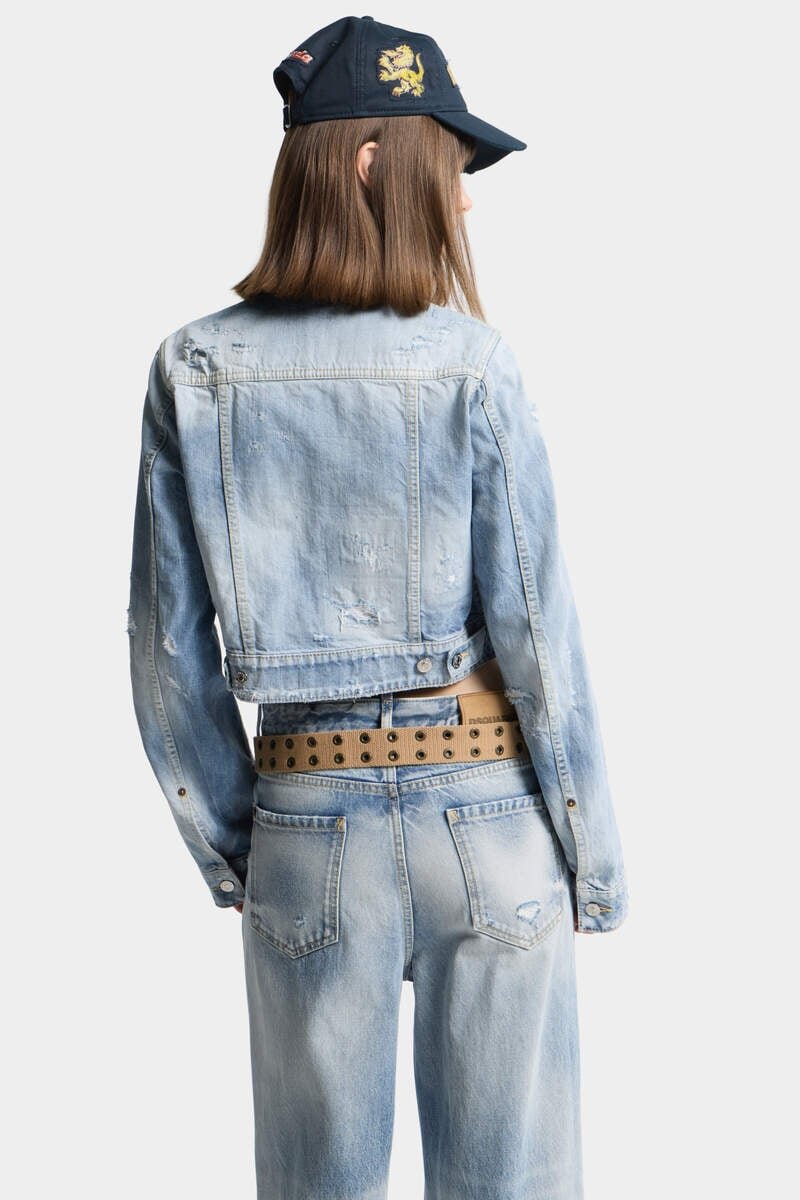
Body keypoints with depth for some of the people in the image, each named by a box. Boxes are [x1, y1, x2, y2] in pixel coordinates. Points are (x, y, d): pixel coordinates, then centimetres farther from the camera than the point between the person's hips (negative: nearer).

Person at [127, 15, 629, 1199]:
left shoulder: (195, 370, -2)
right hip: (489, 803, -2)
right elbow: (532, 622, -9)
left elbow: (171, 645, -1)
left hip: (310, 812, 2)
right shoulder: (471, 365, -10)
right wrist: (596, 854, 1)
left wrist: (222, 840, 11)